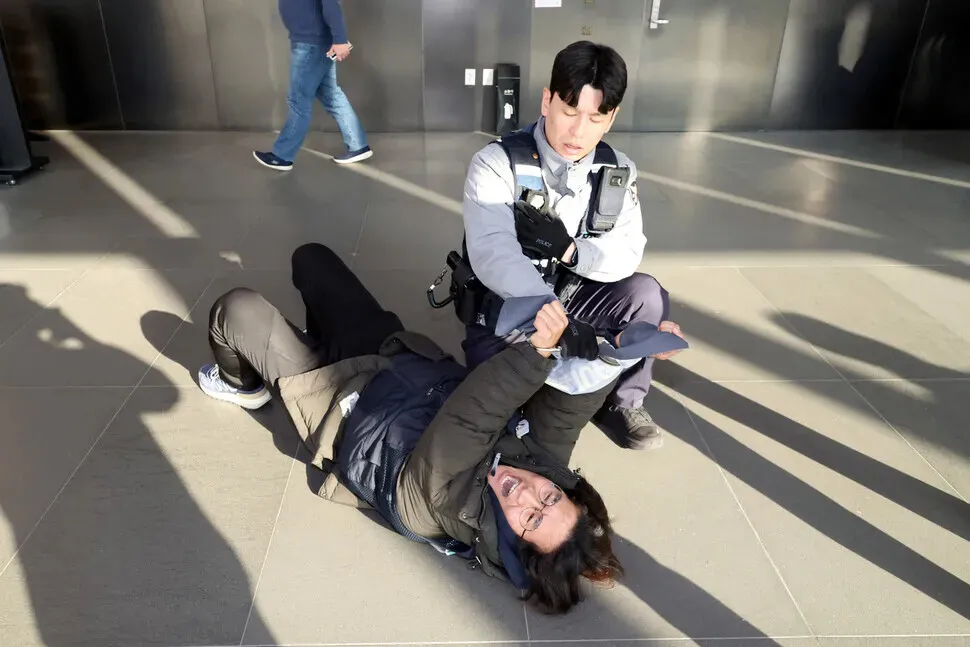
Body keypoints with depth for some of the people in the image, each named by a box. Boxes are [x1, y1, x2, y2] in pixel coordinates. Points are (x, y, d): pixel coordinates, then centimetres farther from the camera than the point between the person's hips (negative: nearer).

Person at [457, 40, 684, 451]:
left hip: (571, 298, 4)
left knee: (646, 294, -21)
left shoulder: (618, 172, -1)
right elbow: (493, 257, -33)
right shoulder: (496, 163, -19)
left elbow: (627, 255, -11)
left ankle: (622, 402, 2)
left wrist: (567, 247, -30)